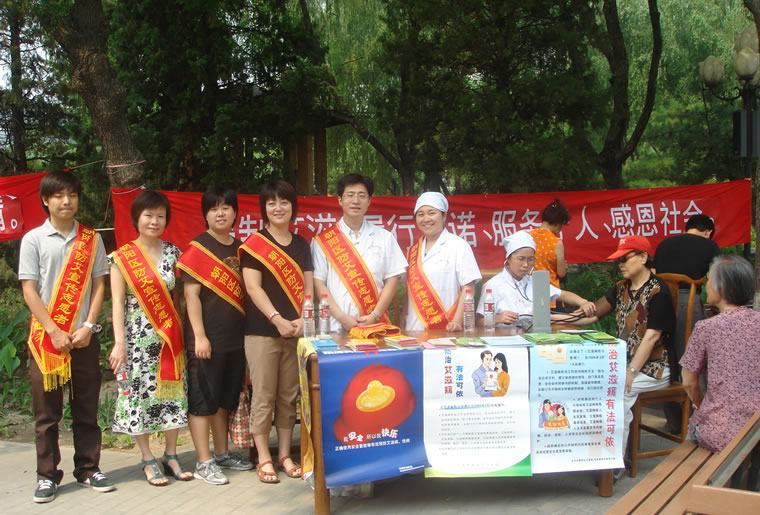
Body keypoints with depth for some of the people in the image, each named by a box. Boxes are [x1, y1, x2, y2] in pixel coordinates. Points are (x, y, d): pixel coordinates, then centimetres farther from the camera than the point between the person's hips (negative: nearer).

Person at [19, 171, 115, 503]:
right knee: (47, 410, 4)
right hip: (46, 336, -1)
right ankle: (47, 476, 13)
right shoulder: (33, 239, 0)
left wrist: (88, 327, -8)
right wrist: (54, 332, -11)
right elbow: (29, 291, -3)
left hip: (84, 336, 2)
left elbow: (98, 286, 5)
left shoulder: (91, 239, 6)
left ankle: (88, 469, 17)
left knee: (86, 407, 7)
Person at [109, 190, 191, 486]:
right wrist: (120, 342, -13)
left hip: (170, 336, 3)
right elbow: (118, 302, -6)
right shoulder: (123, 257, -3)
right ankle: (148, 460, 14)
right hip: (139, 337, -3)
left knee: (173, 393, 6)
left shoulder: (172, 253, 6)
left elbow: (177, 295, 10)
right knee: (141, 395, 2)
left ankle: (171, 455, 19)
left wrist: (182, 331, 4)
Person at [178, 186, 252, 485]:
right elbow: (191, 295, -11)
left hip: (235, 335, 7)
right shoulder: (198, 249, -7)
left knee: (225, 399, 16)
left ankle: (222, 453, 28)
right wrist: (199, 336, -17)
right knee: (202, 399, 0)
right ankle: (204, 463, 7)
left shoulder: (240, 248, 11)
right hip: (208, 337, -7)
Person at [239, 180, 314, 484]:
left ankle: (284, 455, 19)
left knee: (289, 396, 9)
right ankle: (264, 459, 9)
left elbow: (308, 287, 8)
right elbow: (253, 287, -9)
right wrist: (277, 319, -19)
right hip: (262, 330, -4)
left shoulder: (301, 245, 12)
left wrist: (302, 320, -8)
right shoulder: (254, 244, -1)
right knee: (263, 396, 0)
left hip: (295, 331, 4)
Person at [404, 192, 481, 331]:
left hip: (446, 329, -4)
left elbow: (468, 289, -7)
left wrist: (457, 322, -16)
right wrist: (404, 326, 10)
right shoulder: (413, 251, 13)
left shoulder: (458, 246, -2)